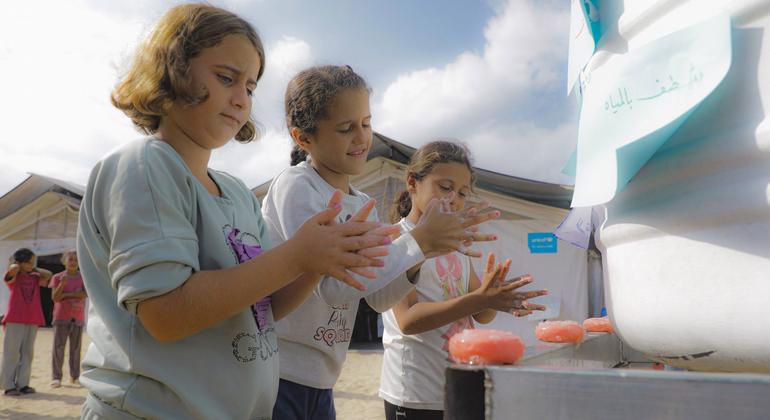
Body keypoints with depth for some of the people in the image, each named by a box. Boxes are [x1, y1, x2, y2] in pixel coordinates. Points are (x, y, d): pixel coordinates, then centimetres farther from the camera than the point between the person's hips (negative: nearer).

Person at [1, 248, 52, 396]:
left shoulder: (35, 278, 16)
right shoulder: (13, 276, 2)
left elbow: (49, 275, 6)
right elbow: (13, 269, -18)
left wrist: (34, 270, 10)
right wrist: (17, 265, 3)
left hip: (32, 320, 5)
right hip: (15, 319, -5)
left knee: (27, 352, 3)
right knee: (12, 352, -4)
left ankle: (22, 384, 7)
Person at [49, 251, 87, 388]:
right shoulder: (57, 277, 3)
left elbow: (85, 294, -8)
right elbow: (55, 298, -6)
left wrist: (66, 295, -11)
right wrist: (62, 283, -20)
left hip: (78, 318, 1)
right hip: (61, 317, -1)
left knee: (76, 348, 4)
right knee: (58, 347, -4)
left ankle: (74, 376, 9)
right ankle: (56, 377, -1)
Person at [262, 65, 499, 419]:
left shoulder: (363, 205, 8)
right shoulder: (295, 187, -14)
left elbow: (377, 297, 6)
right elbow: (333, 285, -23)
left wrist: (428, 248, -10)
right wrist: (418, 241, -21)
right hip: (276, 376, -7)